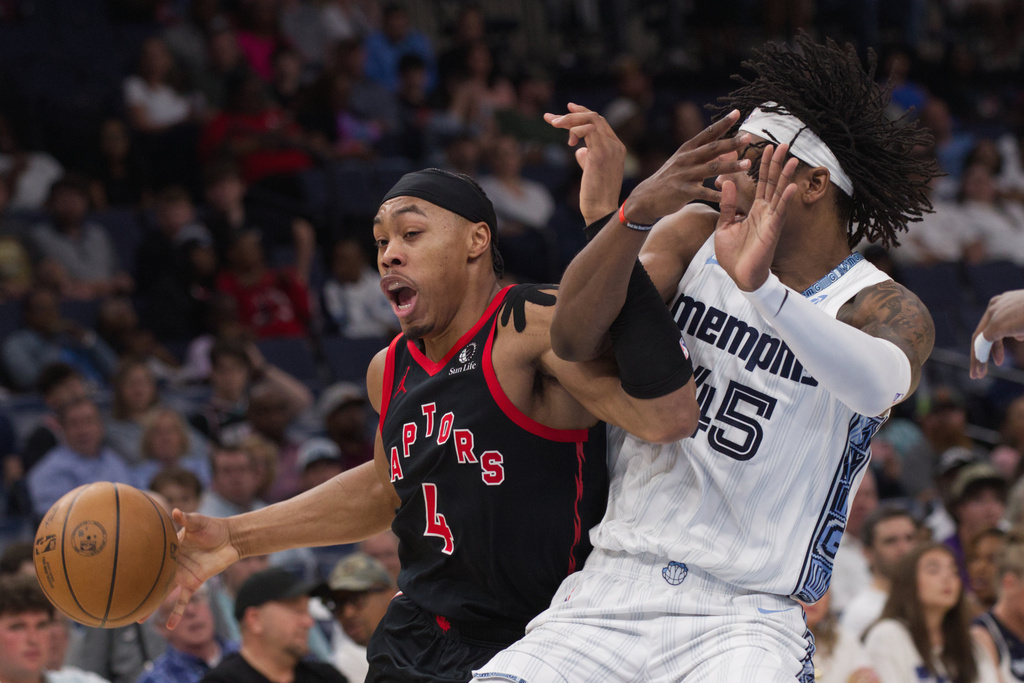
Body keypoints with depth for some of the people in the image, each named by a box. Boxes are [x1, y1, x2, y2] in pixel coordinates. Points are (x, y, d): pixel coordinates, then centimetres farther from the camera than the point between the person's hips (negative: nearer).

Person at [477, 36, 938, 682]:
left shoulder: (887, 309, -4)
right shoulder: (694, 235, 6)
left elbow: (880, 381, -29)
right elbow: (574, 340, -8)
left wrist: (763, 289, -46)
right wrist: (629, 213, -26)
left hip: (745, 617, -3)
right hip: (612, 587, 3)